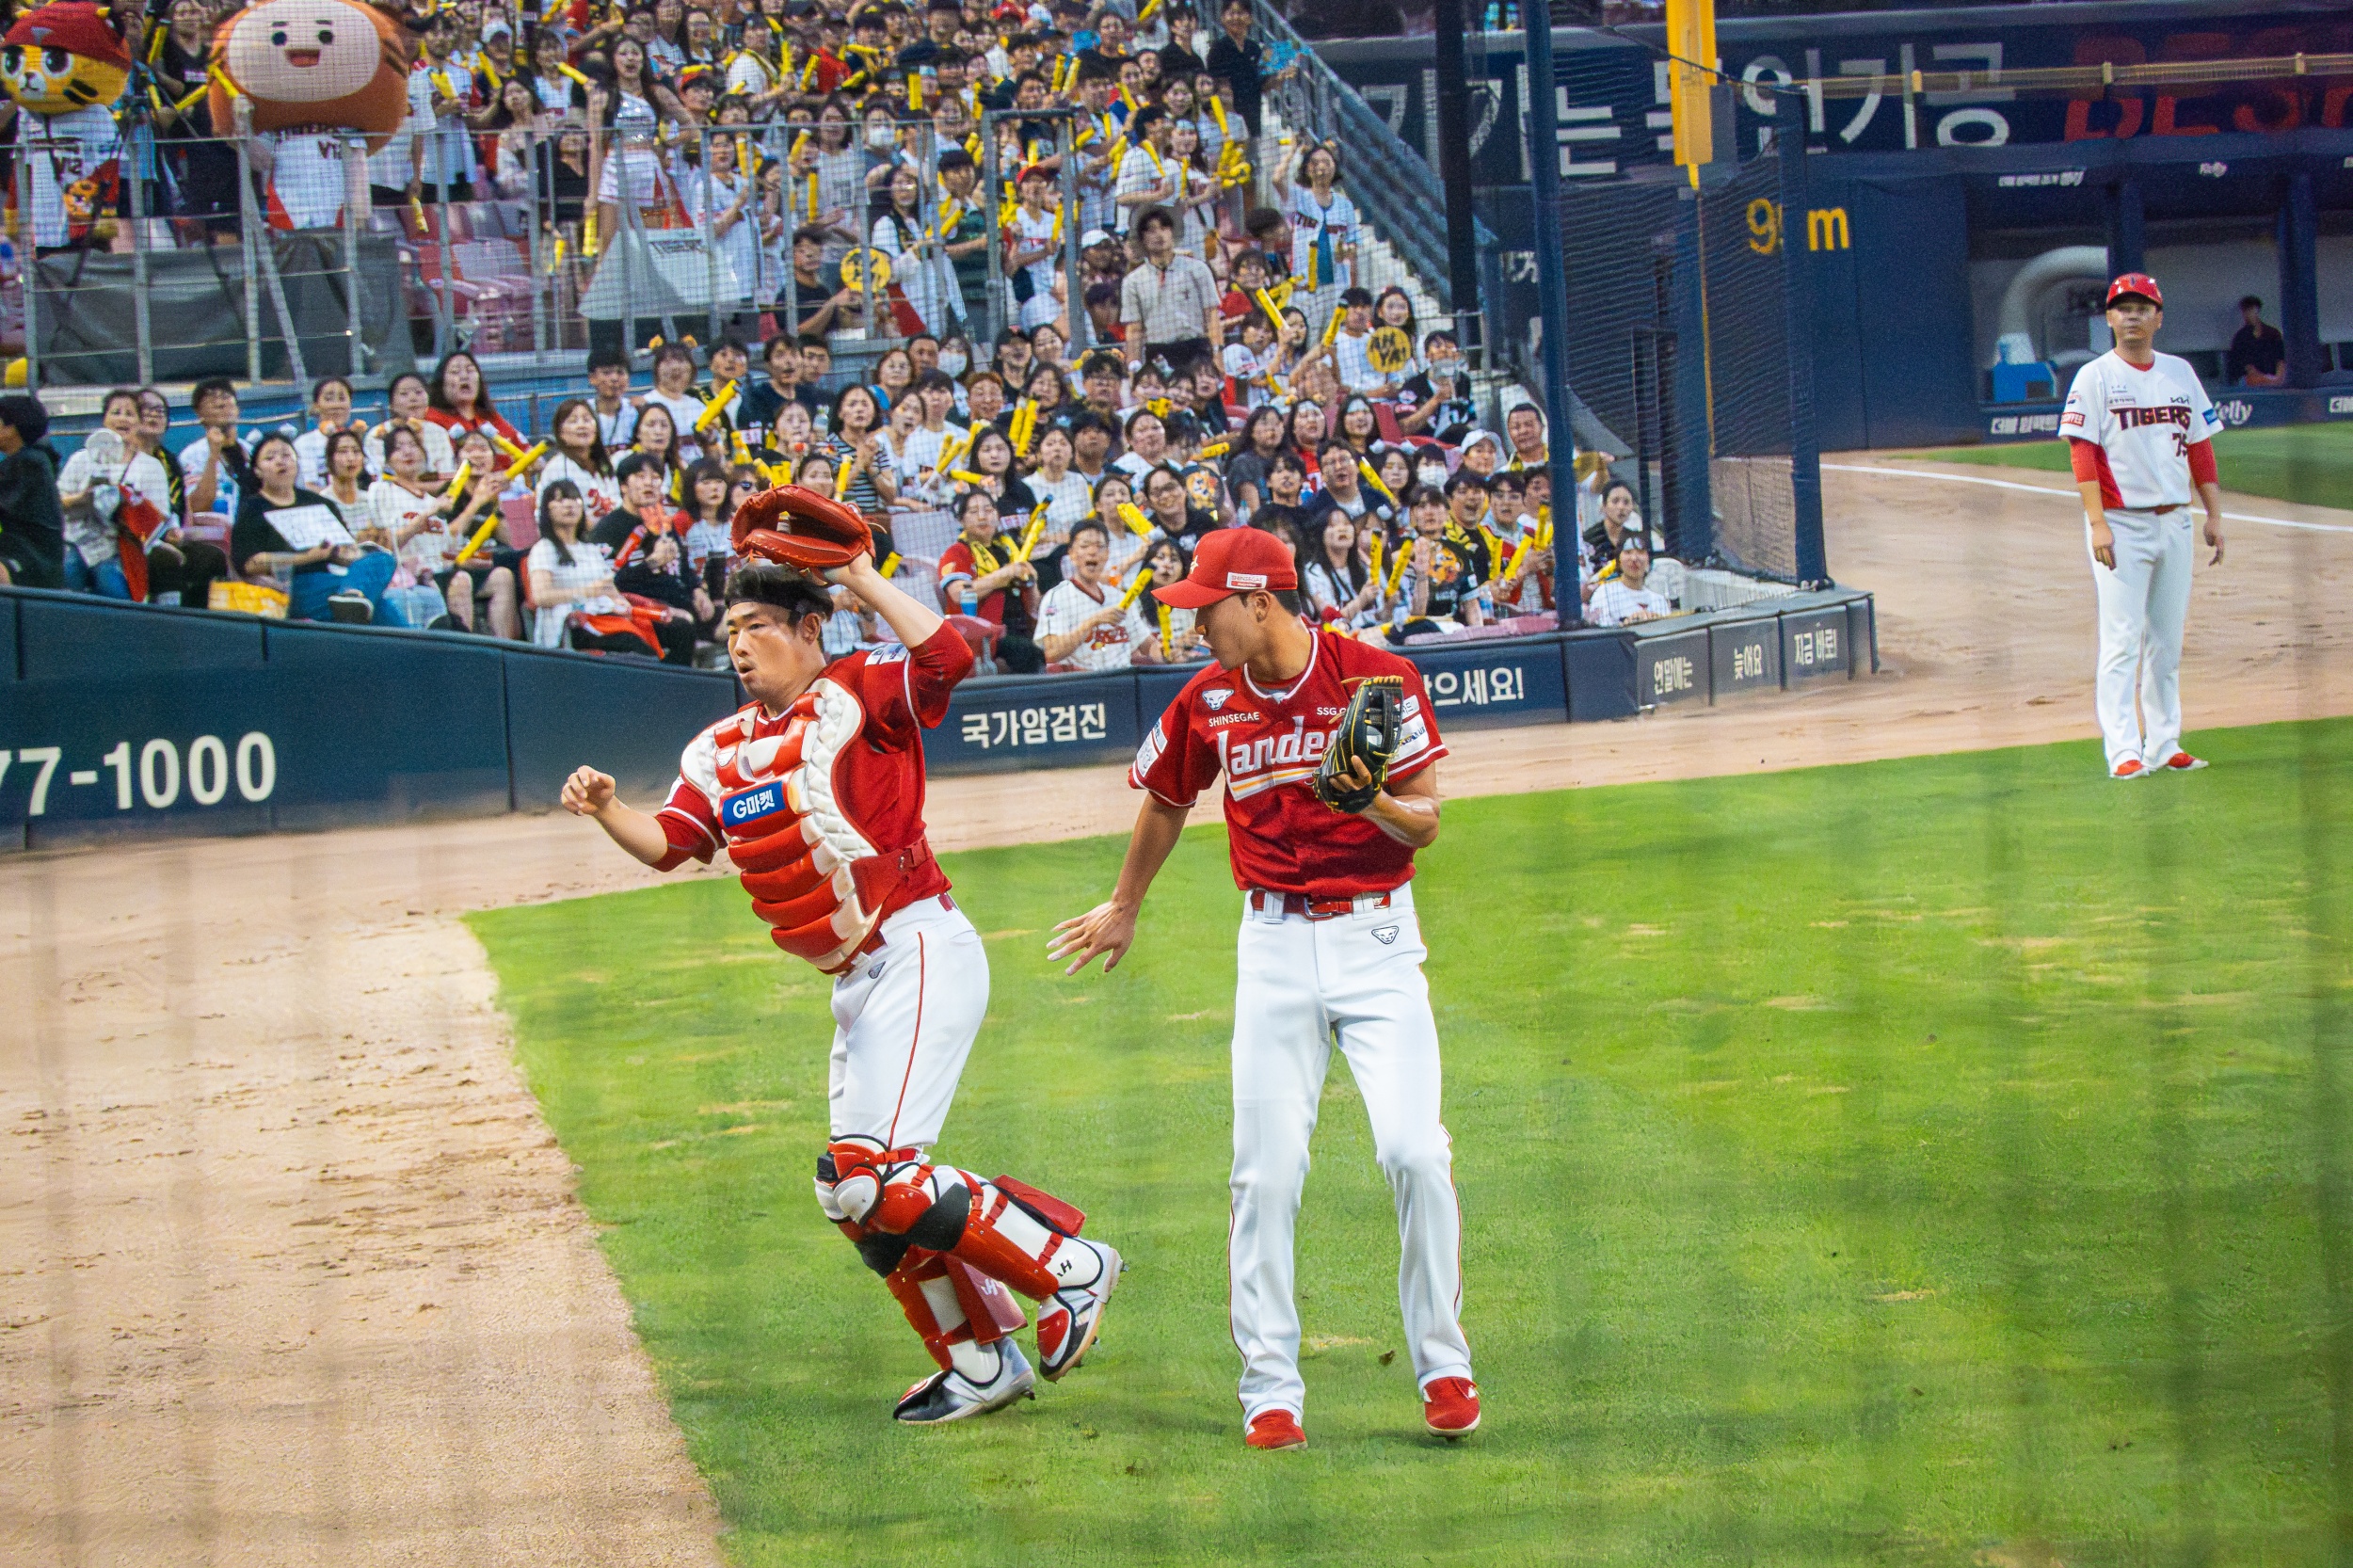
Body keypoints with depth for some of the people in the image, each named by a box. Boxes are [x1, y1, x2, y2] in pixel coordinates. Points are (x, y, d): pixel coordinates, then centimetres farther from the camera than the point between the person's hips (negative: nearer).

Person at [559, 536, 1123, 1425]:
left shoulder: (857, 695, -6)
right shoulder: (721, 752, 15)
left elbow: (948, 656, -24)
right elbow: (669, 844, 6)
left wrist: (864, 583, -16)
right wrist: (605, 812, -12)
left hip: (920, 953, -9)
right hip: (857, 984, 9)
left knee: (872, 1175, -19)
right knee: (857, 1197, 11)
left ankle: (1067, 1263, -6)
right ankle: (983, 1364, 23)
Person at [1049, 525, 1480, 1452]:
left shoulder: (1379, 678, -8)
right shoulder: (1210, 701, 3)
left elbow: (1425, 823, -7)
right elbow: (1166, 802, 22)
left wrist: (1375, 801, -28)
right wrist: (1125, 908, 34)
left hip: (1376, 940, -3)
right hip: (1274, 948, 3)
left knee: (1415, 1152, -14)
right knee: (1267, 1171, -4)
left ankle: (1442, 1366, 2)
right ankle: (1270, 1391, 4)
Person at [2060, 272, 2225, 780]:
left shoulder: (2180, 373, 11)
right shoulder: (2094, 377, -4)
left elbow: (2200, 447, 14)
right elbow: (2083, 453, -10)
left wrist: (2214, 516, 9)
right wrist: (2097, 523, -18)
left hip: (2174, 523, 5)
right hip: (2121, 524, -5)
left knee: (2167, 642, 9)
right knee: (2122, 642, -8)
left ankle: (2163, 746, 15)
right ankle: (2123, 752, -10)